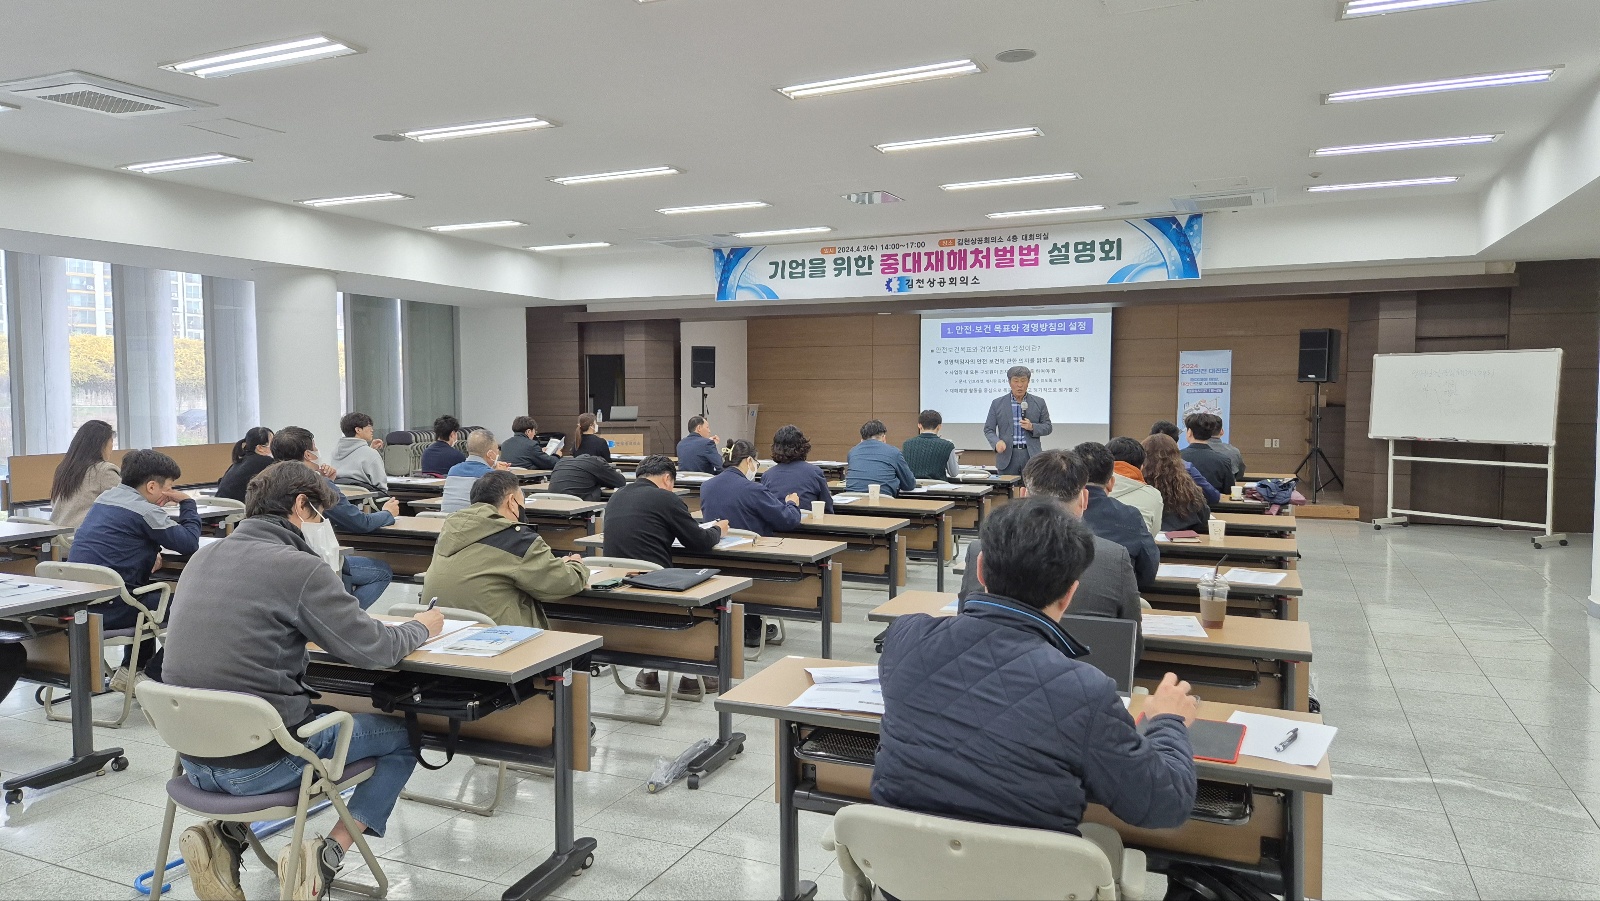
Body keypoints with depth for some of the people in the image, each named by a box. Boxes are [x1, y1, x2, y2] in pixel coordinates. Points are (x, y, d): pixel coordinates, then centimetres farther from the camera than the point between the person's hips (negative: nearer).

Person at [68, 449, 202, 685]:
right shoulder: (144, 510, -14)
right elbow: (189, 543, -13)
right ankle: (151, 677, 6)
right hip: (104, 608, -9)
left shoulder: (106, 497, 13)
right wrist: (187, 502, 1)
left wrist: (150, 555, 5)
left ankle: (128, 670, 32)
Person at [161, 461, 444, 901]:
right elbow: (372, 650, -12)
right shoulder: (299, 567, -16)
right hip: (259, 763, -7)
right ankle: (329, 853, -2)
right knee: (402, 733, 13)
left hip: (193, 755, 7)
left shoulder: (202, 557, 7)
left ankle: (227, 832, 16)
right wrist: (421, 627, 6)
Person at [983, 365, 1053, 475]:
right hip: (1007, 456, 0)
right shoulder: (997, 403, 5)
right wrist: (997, 442, -14)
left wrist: (1032, 427, -10)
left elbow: (1047, 427, 10)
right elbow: (988, 429, 6)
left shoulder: (1039, 402, 7)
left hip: (1031, 455, 0)